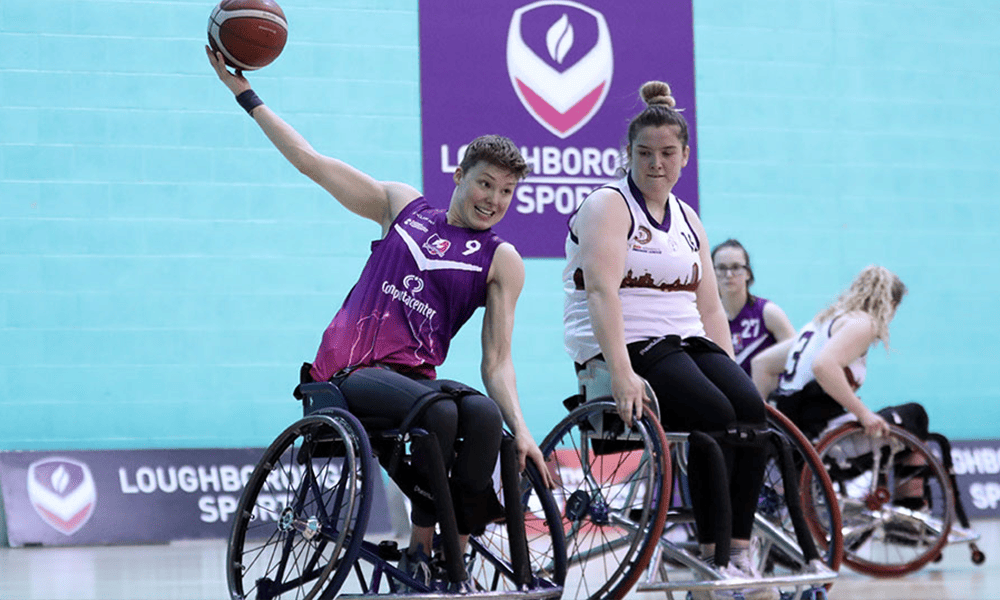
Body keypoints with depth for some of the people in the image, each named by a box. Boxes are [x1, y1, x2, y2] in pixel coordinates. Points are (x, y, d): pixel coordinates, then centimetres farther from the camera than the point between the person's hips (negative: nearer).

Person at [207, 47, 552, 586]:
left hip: (416, 376, 1)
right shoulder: (404, 206, 14)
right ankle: (418, 556, -21)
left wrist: (521, 430, -14)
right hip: (351, 372, -1)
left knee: (485, 414, -33)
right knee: (439, 411, -33)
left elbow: (496, 361, 2)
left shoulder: (502, 261, 10)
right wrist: (245, 93, 16)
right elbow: (310, 161, 17)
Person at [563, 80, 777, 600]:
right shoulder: (608, 206, -4)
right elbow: (602, 293, -19)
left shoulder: (686, 220, 19)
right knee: (714, 415, -28)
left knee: (751, 407, -21)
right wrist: (621, 373, -31)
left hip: (686, 343, 7)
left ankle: (738, 553, -18)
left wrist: (732, 372, 7)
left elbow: (710, 308, 20)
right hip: (624, 349, -7)